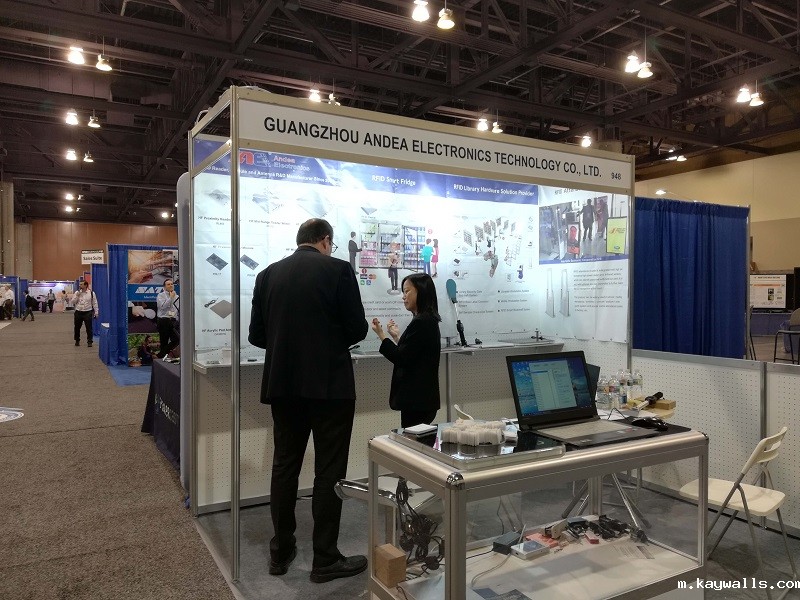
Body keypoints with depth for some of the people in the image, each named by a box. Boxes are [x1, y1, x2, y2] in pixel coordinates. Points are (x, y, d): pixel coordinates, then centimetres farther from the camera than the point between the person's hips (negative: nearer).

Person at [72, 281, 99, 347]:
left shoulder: (91, 293, -1)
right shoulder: (77, 293, 5)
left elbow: (95, 303, 2)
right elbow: (73, 302, -1)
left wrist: (96, 312, -1)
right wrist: (77, 295, -12)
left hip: (87, 313, -2)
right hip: (78, 312, 2)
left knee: (89, 328, -3)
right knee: (77, 327, 11)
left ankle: (89, 341, 6)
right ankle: (77, 341, 28)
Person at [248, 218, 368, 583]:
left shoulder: (268, 274, 5)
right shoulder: (338, 270, -8)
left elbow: (256, 335, 6)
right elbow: (357, 329, -8)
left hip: (283, 384, 5)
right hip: (330, 384, -4)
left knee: (284, 466, 15)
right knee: (329, 471, 5)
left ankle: (281, 552, 26)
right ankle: (325, 560, 14)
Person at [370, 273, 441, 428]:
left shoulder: (421, 323, -16)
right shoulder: (427, 321, 14)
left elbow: (402, 359, -17)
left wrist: (381, 335, -11)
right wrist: (397, 337, 16)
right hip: (421, 398, 10)